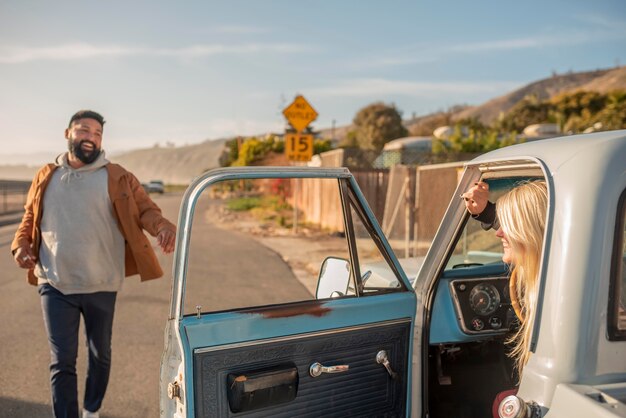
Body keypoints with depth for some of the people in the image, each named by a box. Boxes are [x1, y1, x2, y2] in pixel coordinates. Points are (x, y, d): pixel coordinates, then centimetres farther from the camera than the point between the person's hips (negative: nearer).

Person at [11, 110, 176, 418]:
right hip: (55, 285, 1)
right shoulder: (46, 177, 7)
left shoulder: (116, 178, -1)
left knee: (100, 354, 17)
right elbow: (29, 219, 15)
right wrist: (21, 245, -4)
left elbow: (144, 209, -9)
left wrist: (163, 226, -30)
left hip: (101, 285, 0)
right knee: (62, 362, 2)